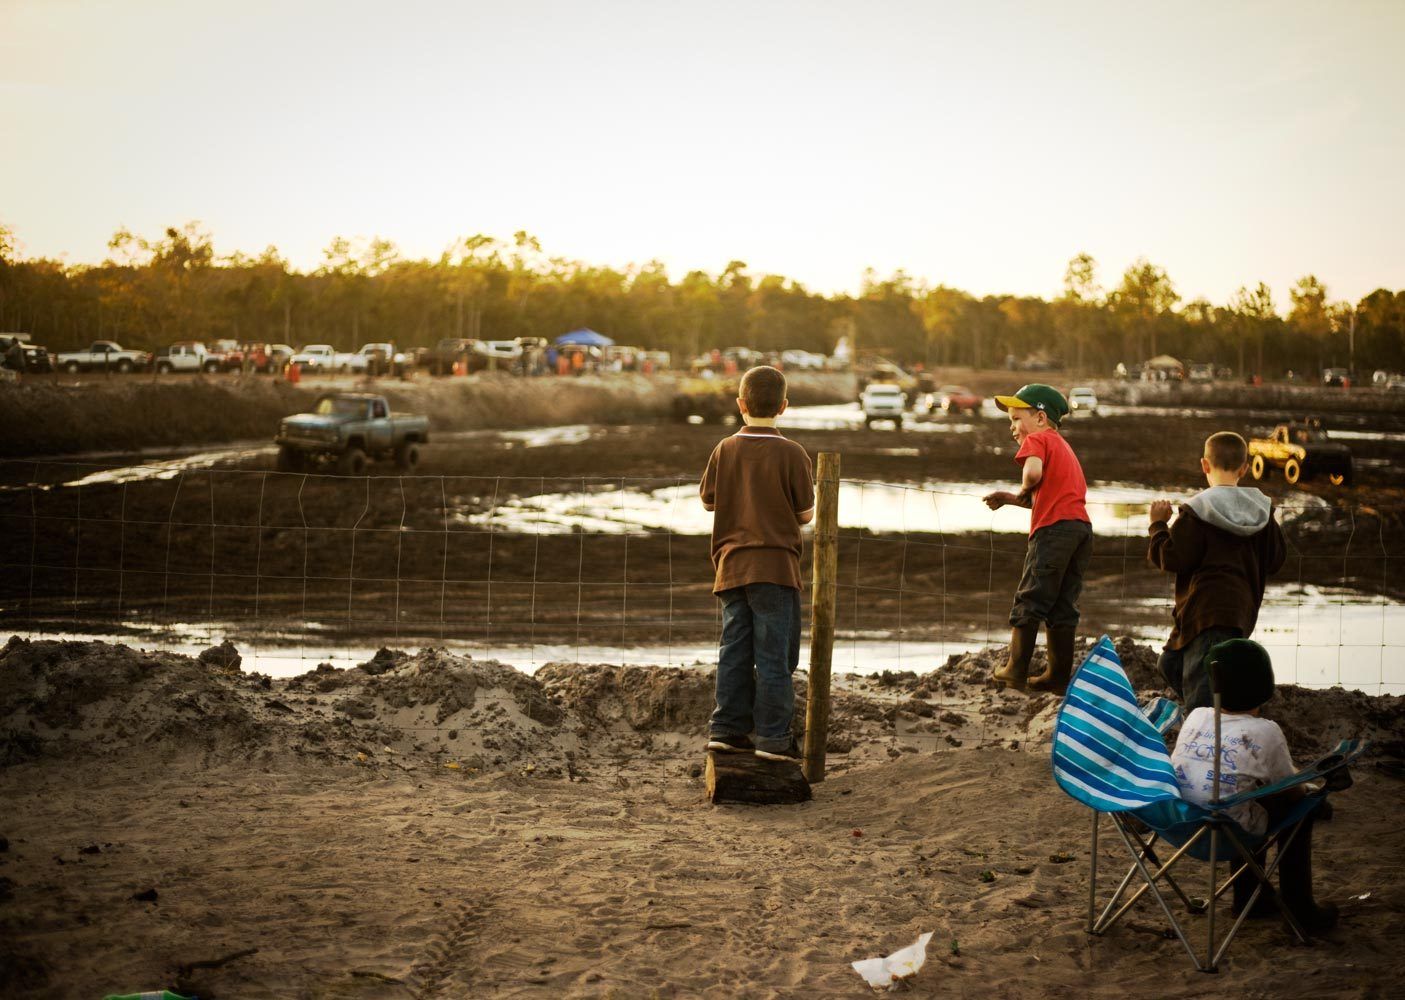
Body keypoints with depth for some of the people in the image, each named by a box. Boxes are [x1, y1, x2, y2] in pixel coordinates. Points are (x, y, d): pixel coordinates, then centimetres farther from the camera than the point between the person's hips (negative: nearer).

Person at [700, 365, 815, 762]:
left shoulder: (725, 450, 2)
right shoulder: (792, 454, -8)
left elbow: (708, 500, 13)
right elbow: (806, 514, -3)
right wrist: (813, 490, 17)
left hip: (732, 565, 4)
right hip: (776, 566, -4)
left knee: (734, 652, 11)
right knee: (774, 655, 0)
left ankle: (726, 728, 12)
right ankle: (773, 736, 1)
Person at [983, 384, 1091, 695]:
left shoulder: (1037, 439, 2)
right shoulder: (1064, 446, 29)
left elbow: (1034, 472, -20)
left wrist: (1023, 491, 0)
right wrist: (1009, 499, 20)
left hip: (1054, 528, -8)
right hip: (1082, 526, 8)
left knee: (1030, 599, -2)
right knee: (1063, 606, 11)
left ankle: (1016, 670, 0)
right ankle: (1059, 676, 11)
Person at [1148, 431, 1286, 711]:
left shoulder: (1196, 512, -11)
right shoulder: (1263, 510, 9)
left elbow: (1171, 559, -12)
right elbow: (1276, 560, 16)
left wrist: (1158, 525, 2)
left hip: (1209, 613, -8)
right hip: (1241, 610, 8)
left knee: (1202, 691, -11)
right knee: (1172, 663, 22)